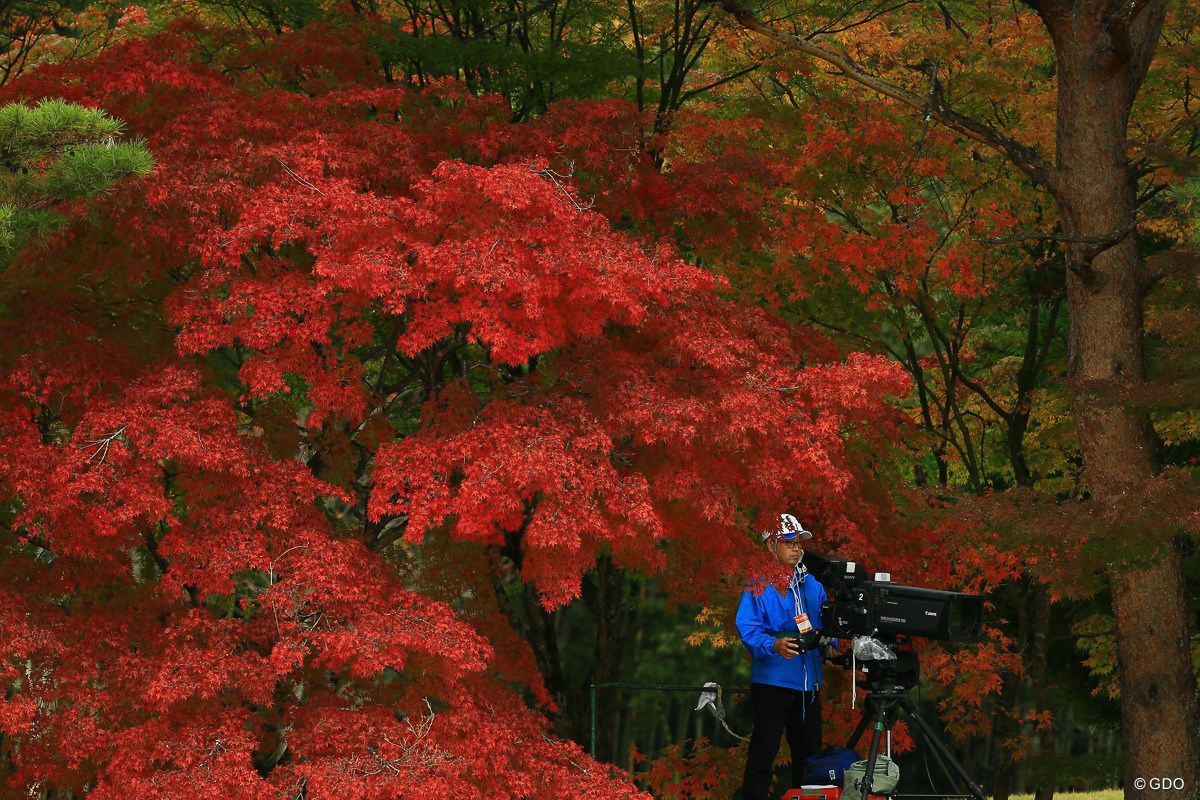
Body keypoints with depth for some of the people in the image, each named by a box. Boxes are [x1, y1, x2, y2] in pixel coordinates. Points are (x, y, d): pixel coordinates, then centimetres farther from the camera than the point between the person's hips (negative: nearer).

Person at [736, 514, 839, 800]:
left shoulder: (812, 586, 14)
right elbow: (747, 627, -15)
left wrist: (828, 645, -4)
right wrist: (773, 645, -32)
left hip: (808, 682, 6)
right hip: (772, 679, -6)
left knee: (808, 752, 11)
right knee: (764, 753, -8)